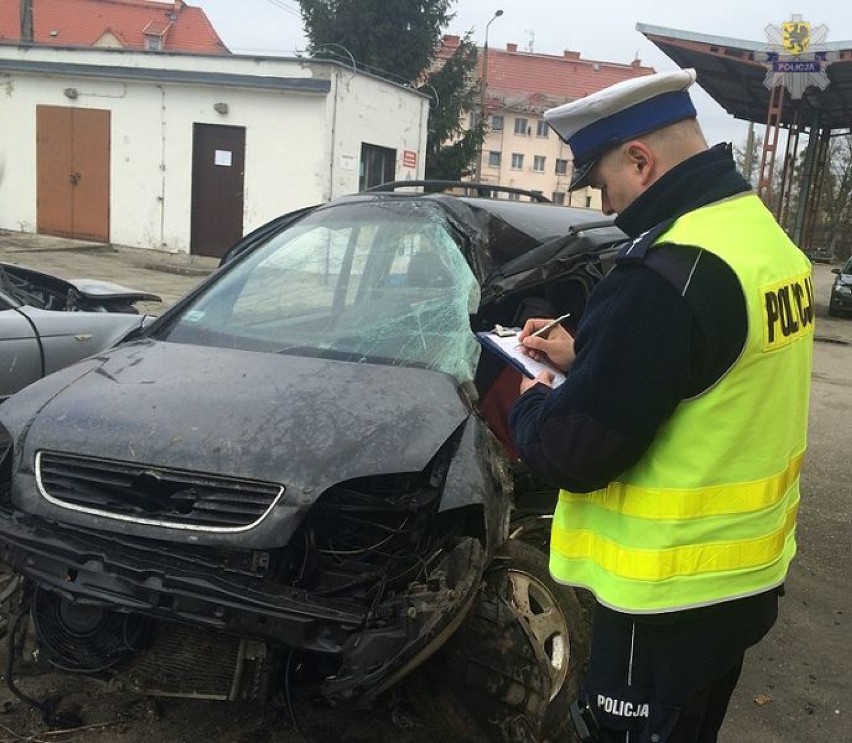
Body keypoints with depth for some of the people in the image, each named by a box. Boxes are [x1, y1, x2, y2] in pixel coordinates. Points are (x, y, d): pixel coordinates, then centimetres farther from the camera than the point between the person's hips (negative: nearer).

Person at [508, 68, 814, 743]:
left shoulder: (666, 272, -28)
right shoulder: (765, 238, 3)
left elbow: (574, 452, -25)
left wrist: (533, 402, -4)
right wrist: (583, 357, 11)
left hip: (671, 594, -9)